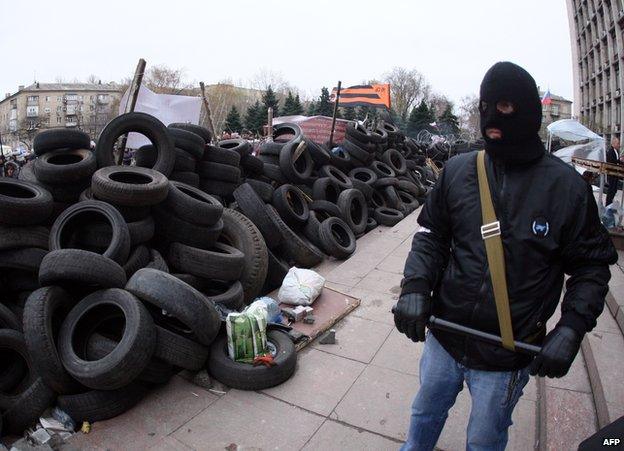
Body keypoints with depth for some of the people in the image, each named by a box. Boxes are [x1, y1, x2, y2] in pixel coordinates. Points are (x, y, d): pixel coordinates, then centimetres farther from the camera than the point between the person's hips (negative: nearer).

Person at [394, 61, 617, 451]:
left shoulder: (567, 186, -11)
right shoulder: (458, 170, -5)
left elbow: (592, 264, -4)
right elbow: (432, 234, 1)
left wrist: (572, 328, -16)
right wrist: (415, 285, -15)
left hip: (508, 358, -2)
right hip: (442, 336, 3)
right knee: (425, 413, 27)